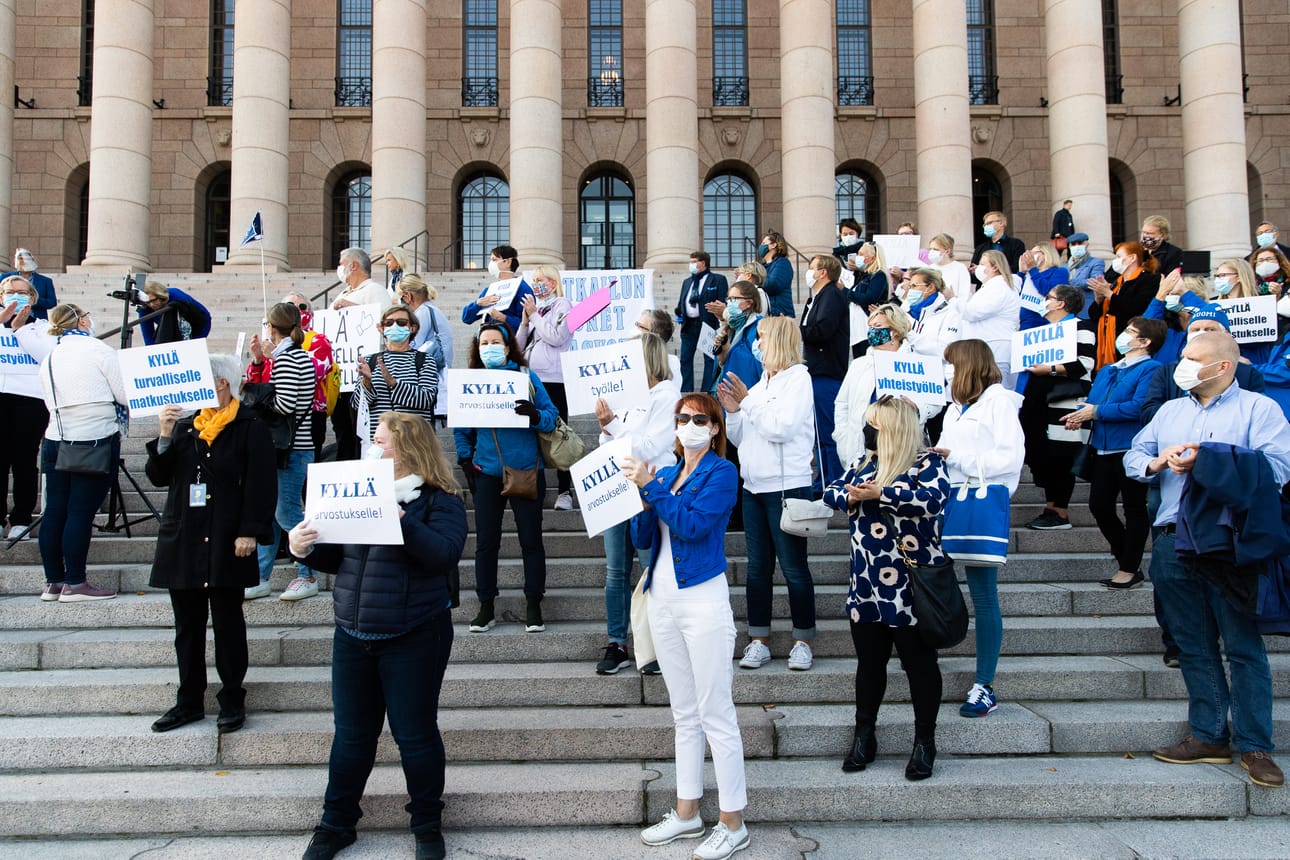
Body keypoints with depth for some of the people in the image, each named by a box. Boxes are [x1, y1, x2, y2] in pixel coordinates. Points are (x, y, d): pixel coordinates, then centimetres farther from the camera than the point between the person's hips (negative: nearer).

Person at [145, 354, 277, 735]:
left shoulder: (251, 427, -5)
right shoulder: (184, 425, 12)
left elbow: (261, 484, -10)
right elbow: (159, 476, 9)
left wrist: (250, 532, -16)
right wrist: (165, 437, -5)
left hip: (226, 543, -6)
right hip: (182, 540, 6)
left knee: (227, 622, 4)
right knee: (187, 624, 12)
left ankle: (232, 701, 15)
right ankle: (189, 701, 23)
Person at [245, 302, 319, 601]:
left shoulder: (285, 358, -13)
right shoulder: (301, 356, 16)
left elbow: (285, 404, -23)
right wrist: (259, 361, 7)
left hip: (292, 446, -10)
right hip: (293, 444, 10)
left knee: (286, 512, -4)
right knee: (268, 511, 11)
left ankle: (308, 577, 7)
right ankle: (260, 578, 17)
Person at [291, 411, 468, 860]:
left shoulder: (440, 500, -7)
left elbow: (444, 554, -23)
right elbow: (336, 558, 14)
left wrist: (402, 521, -32)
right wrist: (306, 549, -5)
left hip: (414, 638, -5)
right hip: (352, 636, 5)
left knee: (415, 735, 6)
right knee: (351, 734, 14)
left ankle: (427, 824, 25)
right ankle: (337, 822, 31)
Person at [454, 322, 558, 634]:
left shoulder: (527, 378, -1)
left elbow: (551, 416, -5)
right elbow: (462, 427, 10)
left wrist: (534, 415, -25)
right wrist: (465, 462, 2)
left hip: (527, 471, -1)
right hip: (487, 473, 2)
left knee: (531, 540, 5)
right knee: (486, 542, 5)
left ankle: (533, 606, 16)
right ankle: (486, 608, 17)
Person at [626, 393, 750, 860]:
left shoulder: (721, 472, -5)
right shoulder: (665, 473, 12)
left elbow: (693, 524, -18)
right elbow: (642, 538, 8)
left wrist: (652, 486, -18)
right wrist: (641, 492, -7)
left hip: (703, 601, -7)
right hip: (662, 600, 7)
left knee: (716, 715, -1)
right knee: (684, 714, 15)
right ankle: (686, 813, 26)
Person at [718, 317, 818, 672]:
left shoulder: (798, 378, -5)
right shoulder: (759, 384, 15)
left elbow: (781, 428, -18)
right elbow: (740, 438, 16)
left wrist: (747, 401, -11)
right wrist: (732, 411, 0)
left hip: (787, 486, -7)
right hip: (754, 485, 7)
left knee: (793, 568, -1)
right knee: (757, 567, 10)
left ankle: (803, 642, 10)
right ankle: (759, 642, 17)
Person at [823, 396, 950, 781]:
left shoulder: (927, 462, -8)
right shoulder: (863, 461, 12)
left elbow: (934, 498, -25)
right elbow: (831, 491, 13)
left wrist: (879, 493, -23)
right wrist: (849, 495, -10)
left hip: (911, 588, -6)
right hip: (867, 587, 6)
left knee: (920, 663, 7)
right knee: (869, 662, 15)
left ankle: (924, 742, 21)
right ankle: (864, 735, 29)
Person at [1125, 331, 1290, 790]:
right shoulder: (1170, 411, 20)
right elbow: (1133, 456, 16)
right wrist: (1155, 463, -7)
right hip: (1174, 541, 5)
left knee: (1243, 645, -2)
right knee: (1194, 644, 9)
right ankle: (1209, 735, 18)